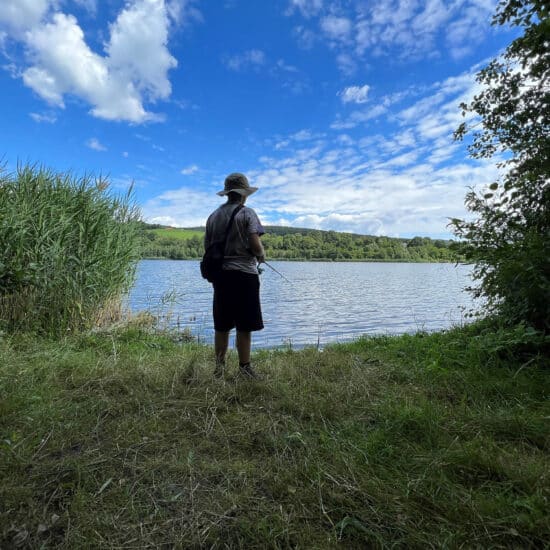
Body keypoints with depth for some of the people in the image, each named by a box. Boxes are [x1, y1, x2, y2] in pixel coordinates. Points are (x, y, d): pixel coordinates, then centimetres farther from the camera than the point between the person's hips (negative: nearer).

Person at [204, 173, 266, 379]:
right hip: (244, 273, -5)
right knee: (244, 326, 1)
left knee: (222, 325, 12)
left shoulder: (213, 216, 12)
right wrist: (261, 256, 7)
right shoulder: (247, 213, -4)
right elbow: (255, 245, -14)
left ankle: (219, 367, 19)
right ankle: (244, 368, 7)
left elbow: (207, 247, 13)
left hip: (219, 274, 6)